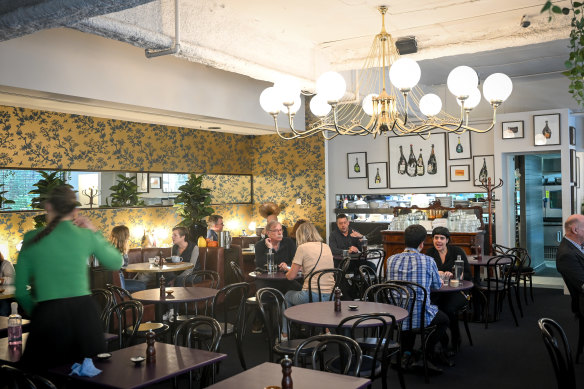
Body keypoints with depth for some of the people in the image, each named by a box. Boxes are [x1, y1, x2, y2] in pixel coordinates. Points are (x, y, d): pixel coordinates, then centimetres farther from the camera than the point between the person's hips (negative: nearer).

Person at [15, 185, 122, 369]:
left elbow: (20, 292, 7)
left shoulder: (32, 238, 3)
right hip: (83, 310, 1)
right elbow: (117, 263, 20)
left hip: (47, 314, -1)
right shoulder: (86, 236, 3)